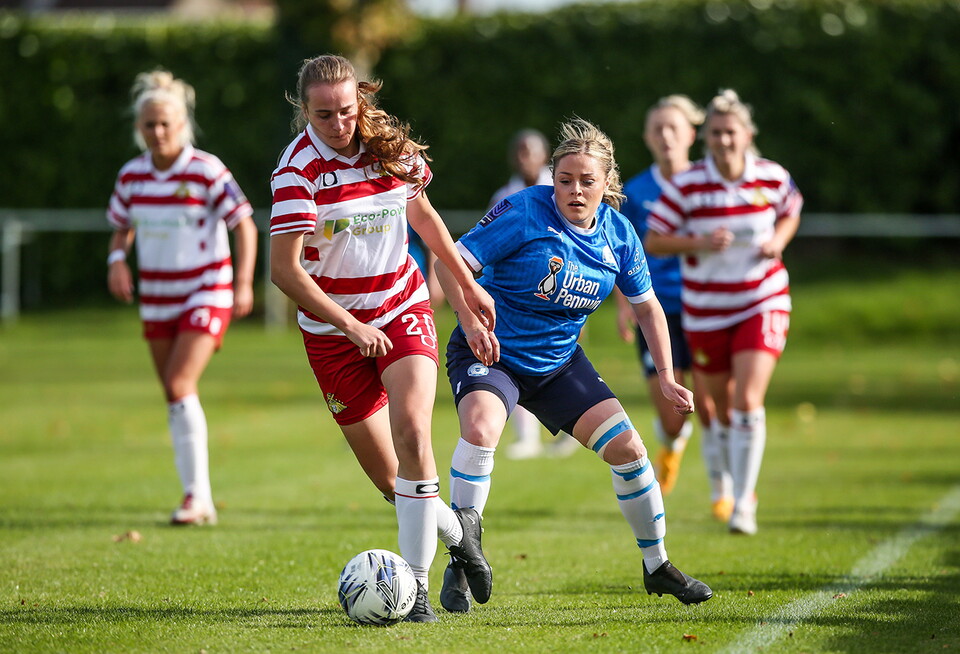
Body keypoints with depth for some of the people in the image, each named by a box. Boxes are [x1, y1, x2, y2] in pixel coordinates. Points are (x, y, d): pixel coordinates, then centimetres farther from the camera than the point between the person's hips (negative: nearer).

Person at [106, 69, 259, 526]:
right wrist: (117, 260, -5)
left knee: (180, 387, -19)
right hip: (157, 296, 6)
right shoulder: (132, 175, 3)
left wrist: (243, 283, -15)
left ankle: (197, 496, -16)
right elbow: (121, 228, 17)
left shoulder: (206, 171, -12)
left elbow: (244, 225, -7)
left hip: (205, 293, -6)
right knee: (174, 399, 8)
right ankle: (199, 500, 18)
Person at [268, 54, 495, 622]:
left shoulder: (391, 145, -3)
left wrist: (467, 283, 21)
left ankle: (416, 585, -19)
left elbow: (423, 214, 16)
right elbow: (285, 269, -20)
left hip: (403, 309, 2)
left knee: (412, 430, -23)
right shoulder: (299, 169, -16)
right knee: (388, 478, 0)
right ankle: (458, 530, 31)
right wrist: (349, 325, -24)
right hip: (333, 329, -1)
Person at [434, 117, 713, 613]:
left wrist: (667, 378, 5)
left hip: (559, 362, 5)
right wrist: (471, 322, -32)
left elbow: (646, 307, 11)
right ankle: (459, 569, -21)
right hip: (491, 354, -5)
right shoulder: (524, 213, -19)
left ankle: (657, 567, 21)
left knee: (627, 447, -1)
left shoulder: (618, 235, -3)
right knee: (480, 429, -33)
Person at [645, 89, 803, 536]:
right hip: (705, 313, 1)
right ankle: (742, 486, 38)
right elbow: (652, 241, -7)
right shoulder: (685, 186, -11)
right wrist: (700, 243, -22)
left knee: (748, 402, -17)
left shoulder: (773, 178, -5)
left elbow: (790, 213, 17)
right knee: (723, 409, 12)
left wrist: (778, 240, -4)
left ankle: (743, 504, -10)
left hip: (762, 306, -1)